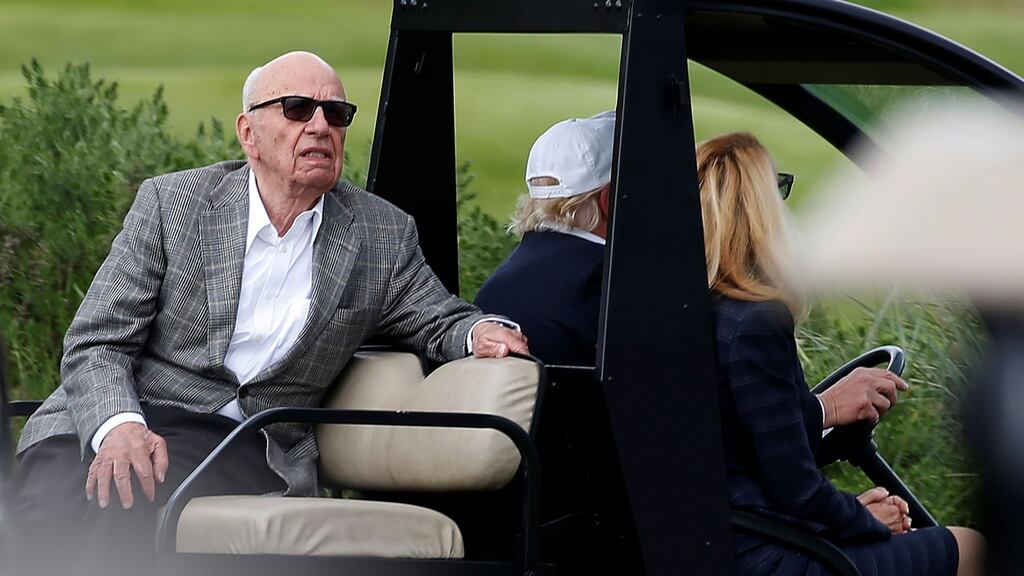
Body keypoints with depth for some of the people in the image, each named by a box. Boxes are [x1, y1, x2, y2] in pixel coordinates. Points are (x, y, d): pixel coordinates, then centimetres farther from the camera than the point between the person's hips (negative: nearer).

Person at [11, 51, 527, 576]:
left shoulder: (383, 236, 11)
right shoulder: (170, 202, 5)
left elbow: (440, 321, 23)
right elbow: (96, 344, 2)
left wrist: (480, 332, -4)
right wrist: (118, 428, -20)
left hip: (250, 451, 0)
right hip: (107, 429, 0)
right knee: (57, 513, -34)